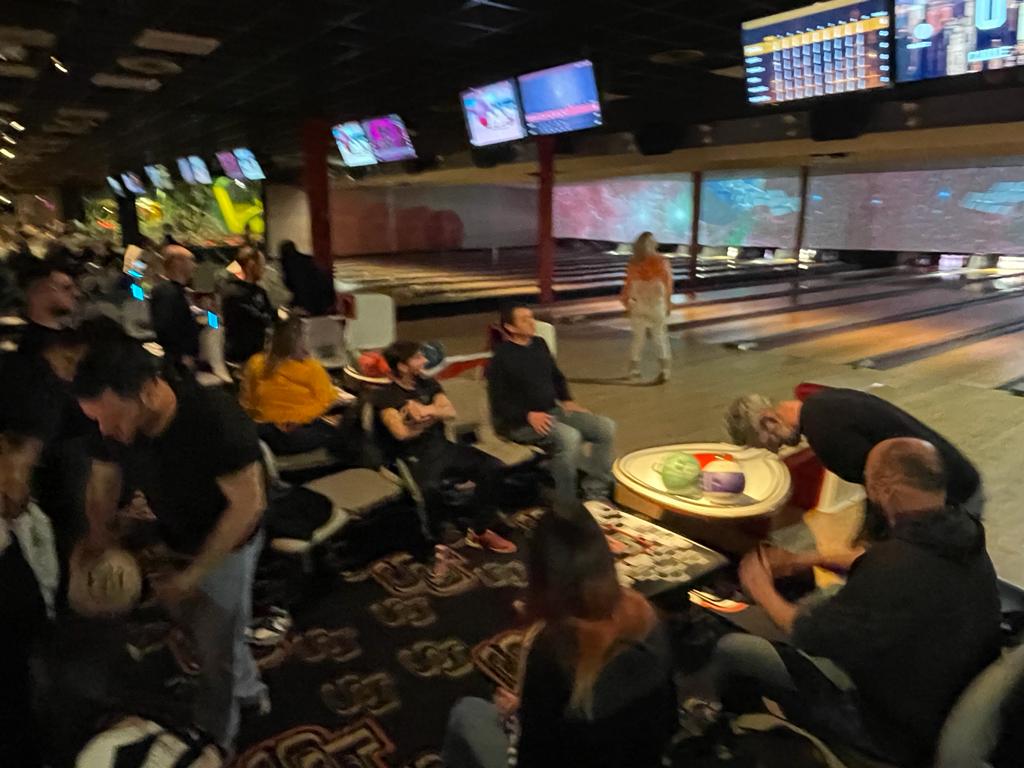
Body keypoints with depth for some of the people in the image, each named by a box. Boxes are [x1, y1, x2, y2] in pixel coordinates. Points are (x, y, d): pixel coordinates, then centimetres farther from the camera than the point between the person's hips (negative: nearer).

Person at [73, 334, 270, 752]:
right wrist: (97, 532, -21)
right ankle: (248, 689, 50)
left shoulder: (216, 419, -38)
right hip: (172, 539, 6)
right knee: (197, 626, 23)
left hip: (227, 545, -6)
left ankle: (213, 742, 35)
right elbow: (103, 480, -2)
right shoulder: (117, 421, -20)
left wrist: (194, 573, -26)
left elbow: (248, 504, -30)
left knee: (215, 650, 8)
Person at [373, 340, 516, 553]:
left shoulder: (428, 384, 15)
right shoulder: (384, 396, -5)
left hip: (442, 447, 6)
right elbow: (402, 433, -18)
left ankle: (479, 531, 0)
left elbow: (451, 412, 1)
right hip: (414, 457, -6)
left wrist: (427, 410, -19)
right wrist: (434, 415, -4)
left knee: (492, 467, -13)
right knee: (429, 488, -39)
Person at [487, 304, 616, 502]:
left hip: (552, 411, 8)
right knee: (569, 437, -34)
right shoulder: (501, 357, -9)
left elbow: (557, 377, 25)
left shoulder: (539, 344, 12)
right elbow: (500, 403, -12)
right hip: (520, 421, -8)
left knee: (606, 427, -8)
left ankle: (594, 493, -5)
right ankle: (566, 504, -21)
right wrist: (529, 415, -25)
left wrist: (567, 400, 8)